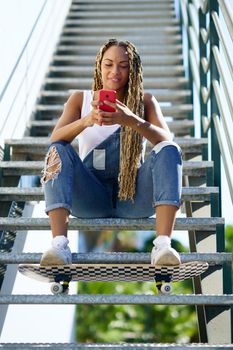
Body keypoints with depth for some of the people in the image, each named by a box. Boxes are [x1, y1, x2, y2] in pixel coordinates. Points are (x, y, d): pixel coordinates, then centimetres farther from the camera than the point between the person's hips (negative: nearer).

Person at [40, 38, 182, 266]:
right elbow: (55, 139, -8)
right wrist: (87, 121, -29)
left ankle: (163, 244, -40)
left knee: (169, 151, -23)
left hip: (133, 196, 0)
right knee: (58, 151, -23)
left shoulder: (145, 101, 9)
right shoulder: (80, 99, 9)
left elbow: (166, 140, -10)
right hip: (91, 195, 0)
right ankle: (59, 243, -39)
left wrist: (131, 120, -30)